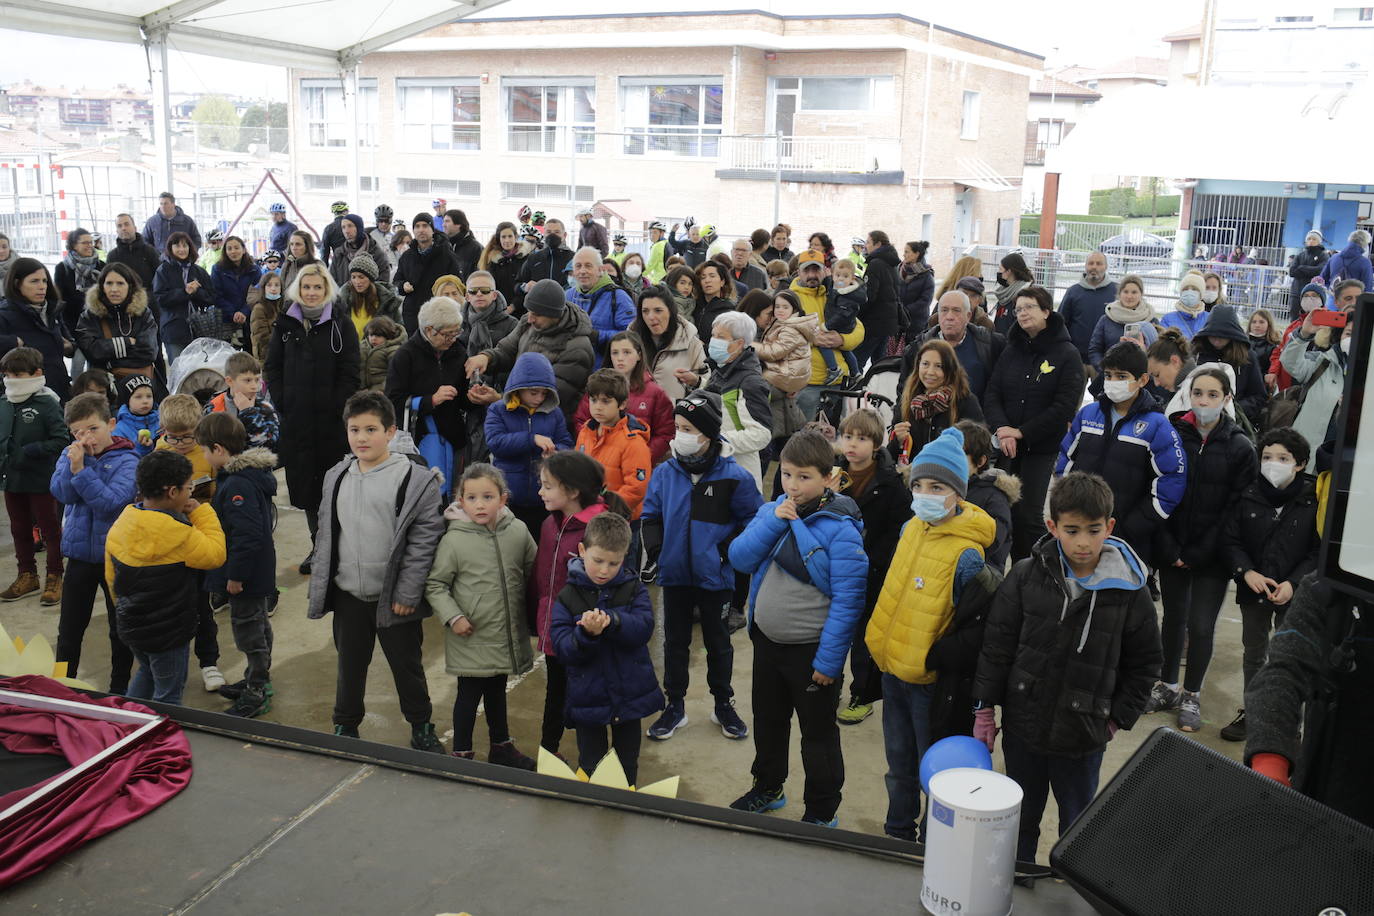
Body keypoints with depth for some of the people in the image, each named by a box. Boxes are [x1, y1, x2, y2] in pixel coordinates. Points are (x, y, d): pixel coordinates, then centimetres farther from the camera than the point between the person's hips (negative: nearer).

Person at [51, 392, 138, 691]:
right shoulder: (69, 455, -1)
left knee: (120, 630, 11)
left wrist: (81, 469, -29)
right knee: (69, 629, 14)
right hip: (79, 553, 4)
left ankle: (119, 689, 27)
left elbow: (111, 501, -26)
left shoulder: (126, 461, -14)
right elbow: (60, 492, -14)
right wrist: (72, 463, -25)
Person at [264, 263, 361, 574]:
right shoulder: (285, 325, 9)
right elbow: (272, 368, 11)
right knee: (304, 481, 8)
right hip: (296, 420, 3)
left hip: (332, 420, -3)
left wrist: (336, 407, -11)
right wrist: (282, 404, 0)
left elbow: (351, 373, -3)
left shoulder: (341, 326, 0)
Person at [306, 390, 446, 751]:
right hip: (348, 596, 4)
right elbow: (326, 535, 13)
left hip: (394, 599, -4)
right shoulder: (335, 478, 6)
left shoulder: (415, 479, -12)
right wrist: (320, 581, 8)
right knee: (350, 666, 19)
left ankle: (422, 731, 30)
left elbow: (425, 539, -14)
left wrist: (407, 593, -16)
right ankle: (345, 728, 37)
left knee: (407, 667, 12)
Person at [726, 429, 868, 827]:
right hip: (767, 642, 6)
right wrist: (773, 521, -19)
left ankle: (821, 812, 29)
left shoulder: (839, 528, -19)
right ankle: (766, 788, 46)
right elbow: (739, 558, -8)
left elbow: (847, 600, -20)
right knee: (768, 720, 24)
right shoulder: (771, 511, 0)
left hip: (812, 649, -6)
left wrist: (829, 659, -20)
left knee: (818, 734, 12)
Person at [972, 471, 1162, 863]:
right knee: (1020, 820, 19)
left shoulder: (1128, 591, -10)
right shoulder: (1026, 576, -8)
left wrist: (1117, 718, 0)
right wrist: (984, 709, -2)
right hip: (1023, 723, 2)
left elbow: (1144, 662, 3)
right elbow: (997, 645, -2)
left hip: (1083, 735, -1)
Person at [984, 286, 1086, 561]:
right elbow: (992, 393, 5)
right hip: (1006, 446, 4)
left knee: (1028, 514, -7)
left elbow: (1064, 407, -10)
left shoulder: (1067, 354, -4)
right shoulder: (1012, 350, 11)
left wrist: (1022, 432, -13)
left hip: (1042, 448, -4)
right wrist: (1001, 429, -13)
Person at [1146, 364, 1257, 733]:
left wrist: (1199, 553, -10)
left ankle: (1191, 696, 18)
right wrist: (1169, 549, -9)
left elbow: (1235, 509, -6)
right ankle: (1167, 686, 30)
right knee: (1173, 617, 13)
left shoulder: (1240, 448, -5)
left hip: (1213, 556, -2)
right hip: (1172, 551, 2)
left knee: (1200, 626, 0)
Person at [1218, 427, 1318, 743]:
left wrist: (1293, 583, -17)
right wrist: (1247, 572, -15)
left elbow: (1319, 551, -7)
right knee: (1253, 652, 16)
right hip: (1253, 589, 3)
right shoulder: (1248, 496, -3)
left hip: (1294, 594, -3)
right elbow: (1231, 541, 1)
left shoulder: (1314, 500, -10)